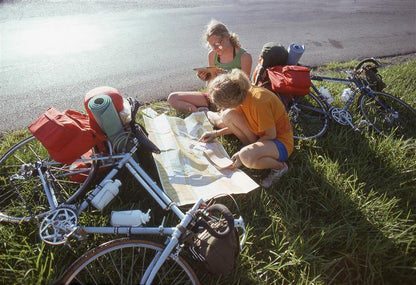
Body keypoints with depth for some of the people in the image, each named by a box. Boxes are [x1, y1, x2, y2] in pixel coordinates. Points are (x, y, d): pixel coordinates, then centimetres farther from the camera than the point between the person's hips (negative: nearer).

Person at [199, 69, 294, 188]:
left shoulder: (259, 101, -32)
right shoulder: (241, 95, -8)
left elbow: (271, 135, -22)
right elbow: (238, 124, 8)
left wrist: (244, 153, -20)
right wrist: (216, 133, 2)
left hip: (281, 141, -7)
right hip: (262, 136, 7)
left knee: (247, 156, -38)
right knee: (228, 115, -11)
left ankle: (279, 166, -6)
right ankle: (255, 148, 2)